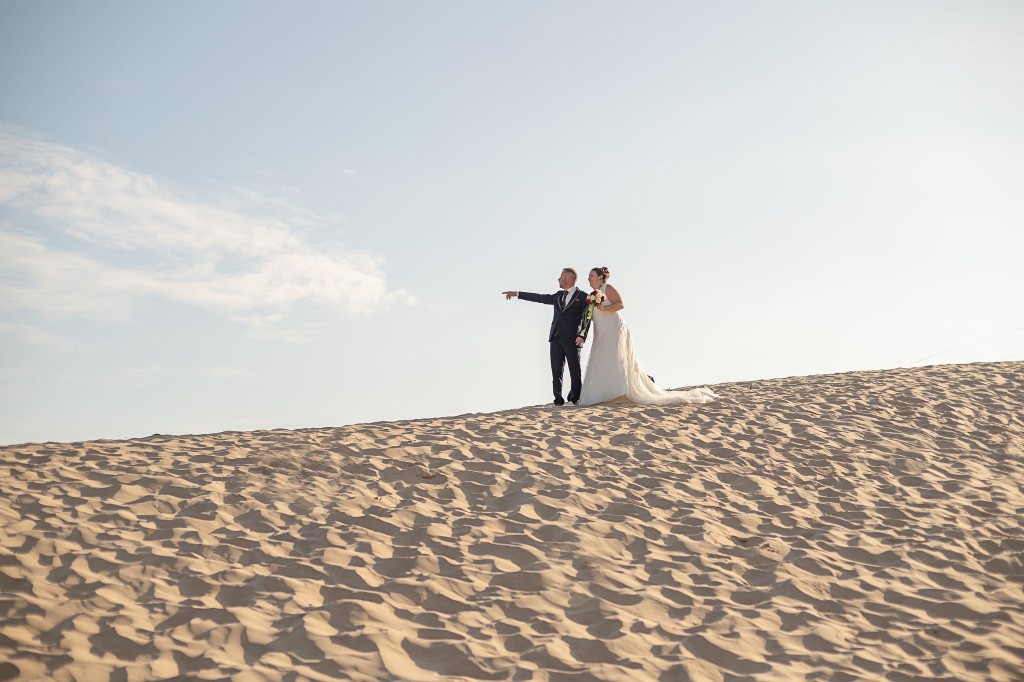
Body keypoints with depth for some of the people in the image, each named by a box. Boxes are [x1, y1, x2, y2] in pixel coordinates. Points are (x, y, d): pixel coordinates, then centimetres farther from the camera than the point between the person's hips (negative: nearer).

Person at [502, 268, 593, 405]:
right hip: (556, 338, 5)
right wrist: (517, 294, 21)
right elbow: (540, 298, 22)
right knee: (556, 370, 0)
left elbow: (586, 318, -6)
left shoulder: (582, 296, 1)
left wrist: (582, 336, -20)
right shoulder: (558, 296, 20)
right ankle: (558, 398, 1)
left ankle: (576, 398, 12)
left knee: (575, 370, -1)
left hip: (572, 340, -5)